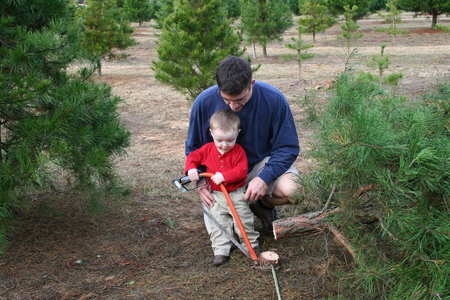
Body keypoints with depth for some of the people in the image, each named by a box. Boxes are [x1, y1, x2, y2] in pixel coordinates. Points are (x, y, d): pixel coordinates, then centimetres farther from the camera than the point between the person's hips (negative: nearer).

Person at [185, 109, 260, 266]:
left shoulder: (238, 151, -11)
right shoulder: (208, 149, -2)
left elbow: (242, 171, -20)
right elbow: (193, 156, 6)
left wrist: (224, 176, -30)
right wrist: (191, 168, -16)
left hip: (236, 193, -2)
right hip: (216, 195, 2)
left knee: (244, 218, -1)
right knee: (218, 222, -1)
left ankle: (251, 243, 16)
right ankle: (221, 250, 1)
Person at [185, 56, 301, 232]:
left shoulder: (274, 99, -22)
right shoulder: (204, 103, -18)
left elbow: (288, 147, -15)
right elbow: (193, 148, -3)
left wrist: (264, 177, -31)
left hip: (260, 165, 0)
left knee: (290, 189, -31)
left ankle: (264, 206, 7)